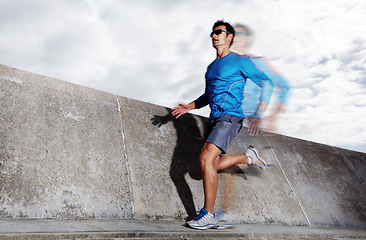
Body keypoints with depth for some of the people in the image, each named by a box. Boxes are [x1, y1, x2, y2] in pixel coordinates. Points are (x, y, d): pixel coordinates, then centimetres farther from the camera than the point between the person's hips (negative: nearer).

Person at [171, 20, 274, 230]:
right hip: (215, 118, 8)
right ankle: (249, 157, 26)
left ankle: (209, 215, -10)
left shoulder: (240, 61, 0)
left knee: (206, 159, -21)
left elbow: (267, 84, -3)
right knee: (211, 165, 7)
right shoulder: (211, 67, 22)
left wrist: (258, 115, -13)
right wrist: (190, 106, 14)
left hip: (230, 117, -8)